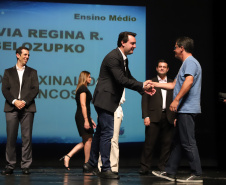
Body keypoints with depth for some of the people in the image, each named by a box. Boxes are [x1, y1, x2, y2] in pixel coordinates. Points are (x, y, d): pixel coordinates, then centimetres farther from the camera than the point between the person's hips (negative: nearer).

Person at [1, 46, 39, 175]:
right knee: (11, 137, -1)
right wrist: (14, 101, -12)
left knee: (27, 137, -2)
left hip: (27, 108, 0)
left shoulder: (32, 72, 14)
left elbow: (35, 89, 3)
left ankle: (26, 166, 2)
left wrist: (24, 101, -11)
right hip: (11, 108, 0)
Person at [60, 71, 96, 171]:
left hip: (80, 117, 10)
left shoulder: (82, 88, 21)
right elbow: (83, 105, -18)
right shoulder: (83, 88, -10)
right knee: (88, 140, -5)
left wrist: (91, 119, 25)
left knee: (86, 141, 10)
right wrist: (86, 120, -22)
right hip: (82, 117, -10)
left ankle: (67, 156, 3)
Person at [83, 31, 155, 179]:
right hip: (105, 100, -11)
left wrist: (144, 89, 2)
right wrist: (142, 85, -17)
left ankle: (92, 163, 28)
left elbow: (129, 78, 16)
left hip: (107, 101, 11)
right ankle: (105, 169, -1)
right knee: (107, 133, -7)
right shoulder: (113, 58, -19)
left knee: (101, 132, 17)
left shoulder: (123, 59, 13)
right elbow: (121, 80, -24)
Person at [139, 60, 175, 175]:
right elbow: (145, 100, 4)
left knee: (166, 143, 2)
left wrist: (175, 117, 2)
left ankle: (163, 166, 11)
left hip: (168, 117, 2)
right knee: (150, 143, -5)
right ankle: (144, 167, 0)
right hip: (154, 117, -2)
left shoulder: (172, 84, 15)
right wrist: (146, 116, -6)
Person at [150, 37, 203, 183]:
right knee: (178, 142, 12)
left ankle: (197, 174, -7)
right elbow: (174, 85, 31)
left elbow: (189, 81, -26)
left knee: (188, 143, -9)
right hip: (184, 110, 11)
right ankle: (170, 172, 16)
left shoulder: (190, 62, -9)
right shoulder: (187, 63, 25)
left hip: (187, 109, -11)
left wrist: (176, 100, -25)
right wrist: (154, 84, 33)